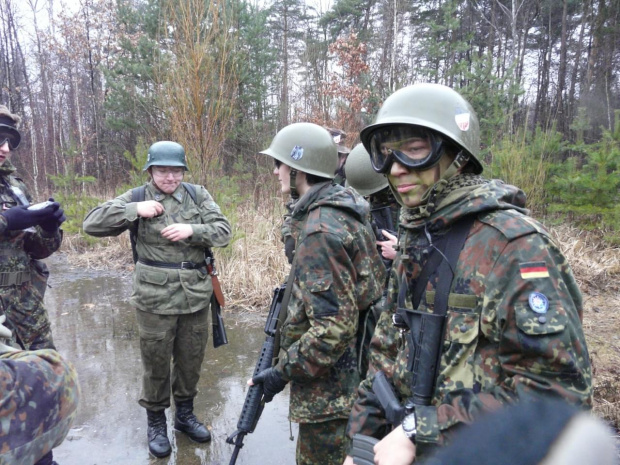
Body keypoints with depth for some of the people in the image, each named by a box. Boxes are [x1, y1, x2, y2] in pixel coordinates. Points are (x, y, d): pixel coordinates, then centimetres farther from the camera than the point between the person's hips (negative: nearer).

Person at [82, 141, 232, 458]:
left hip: (195, 294, 2)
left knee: (191, 359, 16)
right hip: (155, 296, -2)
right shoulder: (137, 197, -2)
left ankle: (185, 414, 39)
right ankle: (155, 421, 34)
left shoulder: (198, 195, 2)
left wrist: (192, 230, -21)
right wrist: (135, 209, -18)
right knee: (156, 361, 12)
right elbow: (92, 224, -7)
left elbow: (223, 231, -4)